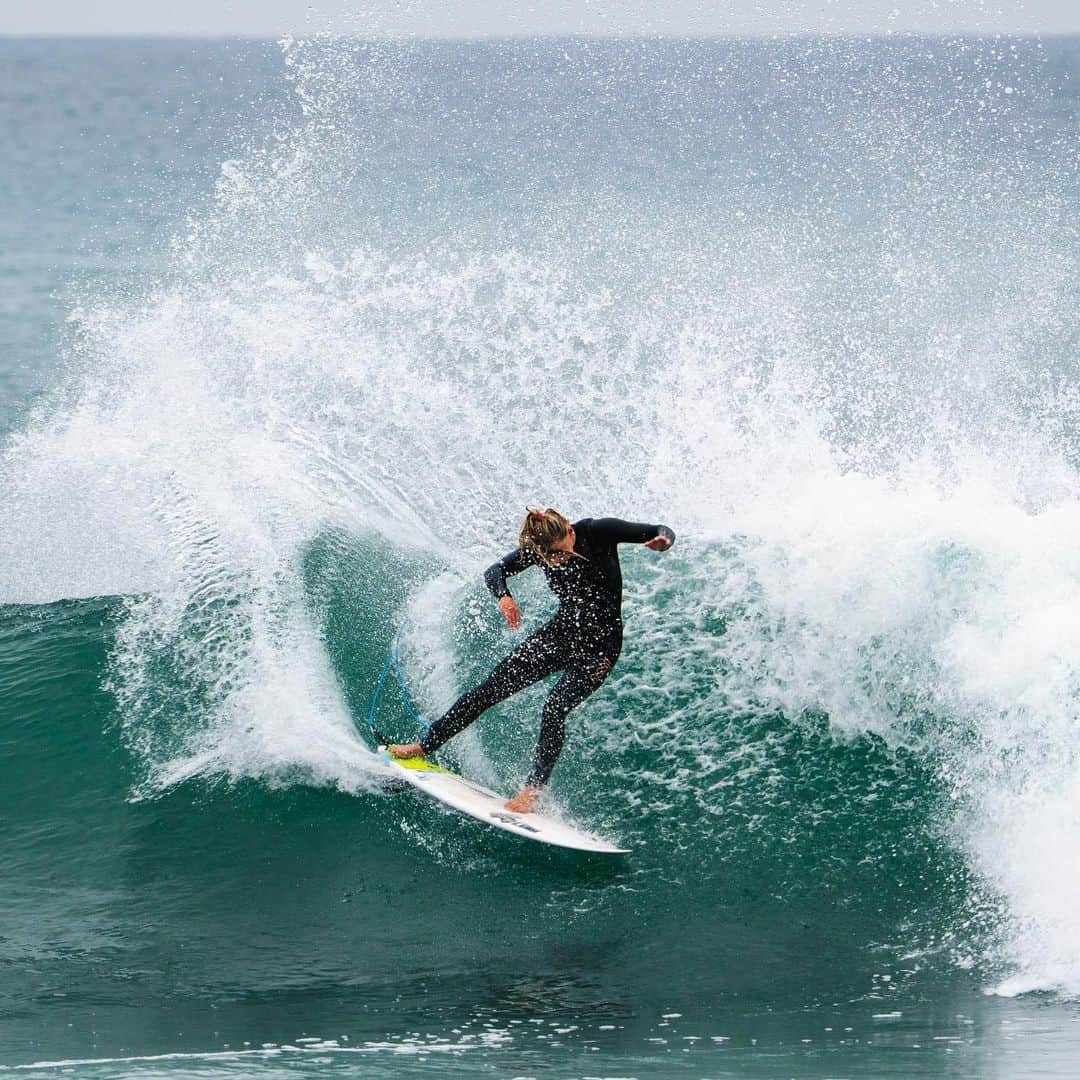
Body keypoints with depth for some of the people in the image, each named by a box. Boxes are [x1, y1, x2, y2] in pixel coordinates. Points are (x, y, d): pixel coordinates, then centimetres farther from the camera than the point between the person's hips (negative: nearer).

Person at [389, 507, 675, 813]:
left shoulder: (598, 532, -21)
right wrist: (503, 596, -27)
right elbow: (495, 571, -4)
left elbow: (662, 533, -19)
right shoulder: (538, 550, -11)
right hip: (560, 632, 5)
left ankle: (532, 791, -16)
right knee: (492, 687, 0)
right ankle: (424, 746, 8)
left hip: (599, 645, -4)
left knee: (554, 708, -22)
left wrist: (662, 540, -44)